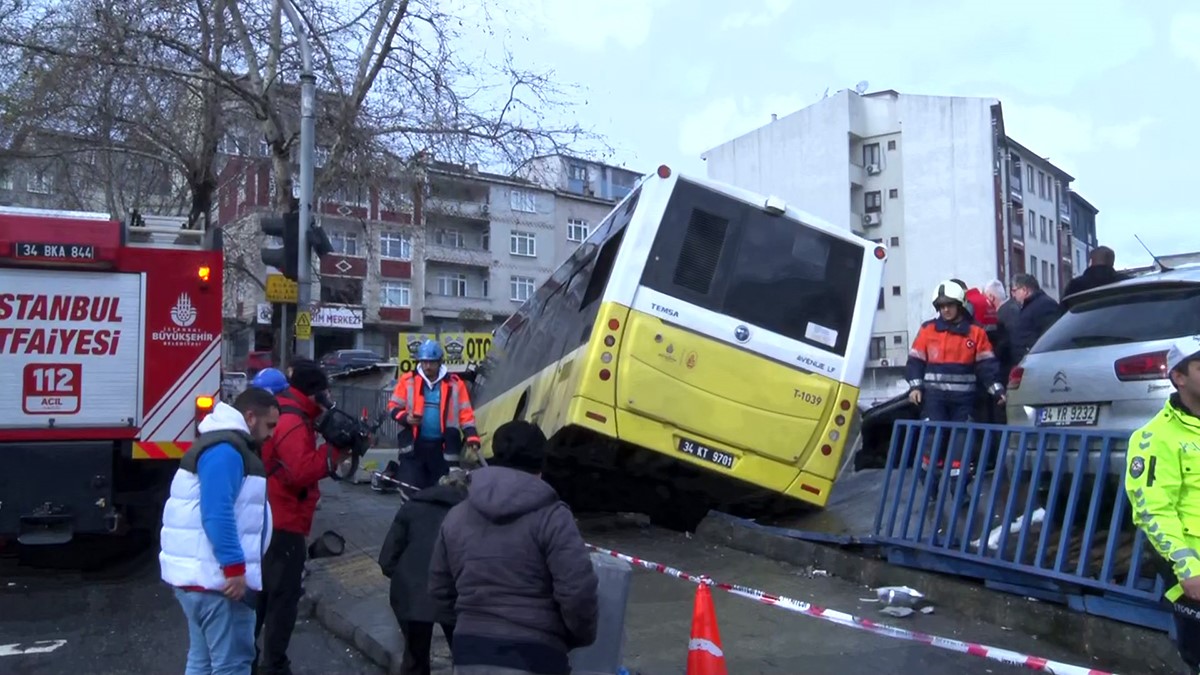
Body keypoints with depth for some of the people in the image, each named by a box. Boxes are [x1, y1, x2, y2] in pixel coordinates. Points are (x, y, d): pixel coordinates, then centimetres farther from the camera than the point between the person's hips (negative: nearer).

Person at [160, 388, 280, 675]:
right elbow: (217, 515, -26)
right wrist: (235, 567, -25)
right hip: (217, 578, -11)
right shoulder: (225, 450, -17)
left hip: (200, 575, 11)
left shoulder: (223, 447, 18)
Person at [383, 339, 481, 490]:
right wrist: (405, 418, -15)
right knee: (409, 484, -5)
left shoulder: (454, 383, 0)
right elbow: (393, 406, 5)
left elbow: (465, 413, 2)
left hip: (441, 446, 1)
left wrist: (472, 437, -11)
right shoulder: (408, 380, -2)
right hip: (415, 444, -1)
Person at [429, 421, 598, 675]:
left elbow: (439, 590, 14)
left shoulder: (456, 517, 8)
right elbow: (577, 592, -17)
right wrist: (580, 637, 1)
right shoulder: (551, 517, -11)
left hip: (470, 653, 5)